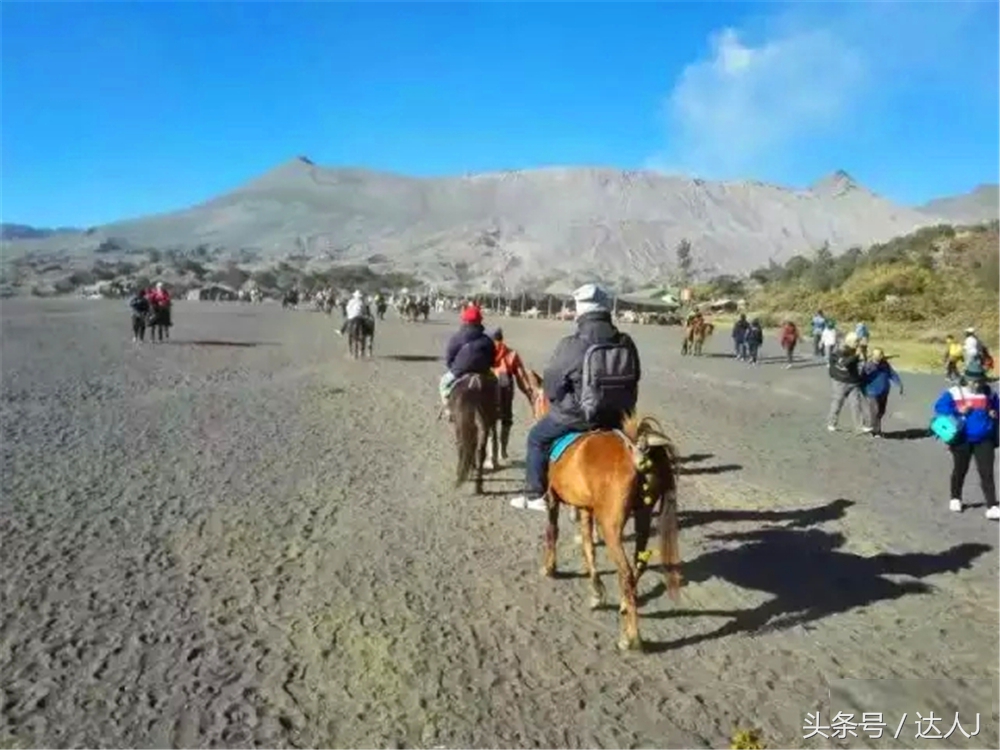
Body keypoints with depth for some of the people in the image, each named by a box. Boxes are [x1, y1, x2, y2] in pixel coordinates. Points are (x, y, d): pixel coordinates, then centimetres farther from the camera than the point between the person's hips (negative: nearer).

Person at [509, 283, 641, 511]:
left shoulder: (570, 345, -19)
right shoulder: (626, 343, -2)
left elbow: (551, 386, -12)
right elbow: (634, 379, 10)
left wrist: (555, 401, 10)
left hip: (576, 415, -4)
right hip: (618, 416, 5)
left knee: (537, 438, 19)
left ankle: (535, 495, 23)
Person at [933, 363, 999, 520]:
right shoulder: (954, 393, -8)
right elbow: (939, 407, -12)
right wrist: (958, 411, -21)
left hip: (984, 440, 1)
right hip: (962, 440, -1)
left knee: (987, 473, -5)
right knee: (960, 470, 15)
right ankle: (955, 499, 36)